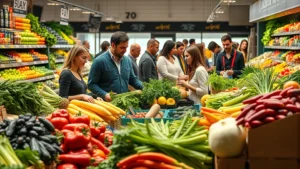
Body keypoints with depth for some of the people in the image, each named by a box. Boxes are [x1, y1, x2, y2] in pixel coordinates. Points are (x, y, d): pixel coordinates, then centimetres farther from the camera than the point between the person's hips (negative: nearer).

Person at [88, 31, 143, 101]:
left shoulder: (127, 60, 10)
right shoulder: (100, 61, -8)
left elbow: (133, 79, 20)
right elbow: (92, 84, -7)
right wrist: (104, 94, -22)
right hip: (107, 103, -5)